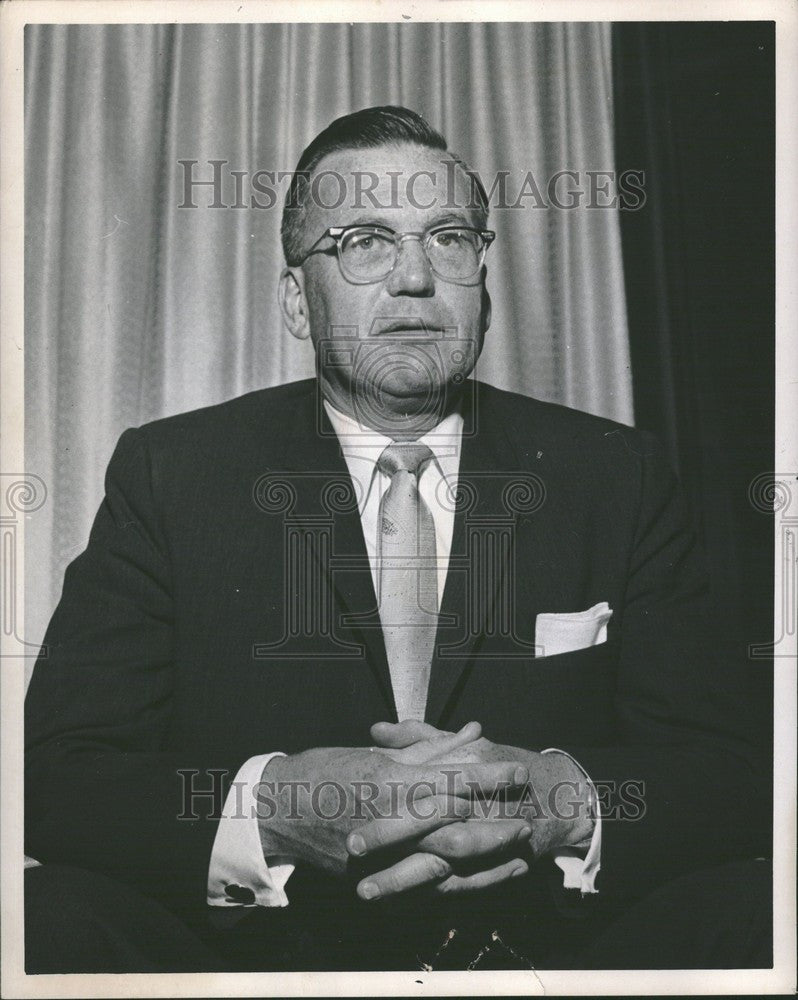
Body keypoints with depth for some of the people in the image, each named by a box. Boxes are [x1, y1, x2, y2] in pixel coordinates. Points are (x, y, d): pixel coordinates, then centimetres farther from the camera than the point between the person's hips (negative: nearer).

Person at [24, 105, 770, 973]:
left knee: (751, 904, -25)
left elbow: (731, 765, 1)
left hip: (542, 947, 4)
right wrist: (271, 809, -25)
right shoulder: (167, 473, 4)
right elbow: (56, 772, -5)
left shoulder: (615, 473, 8)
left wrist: (561, 798, -22)